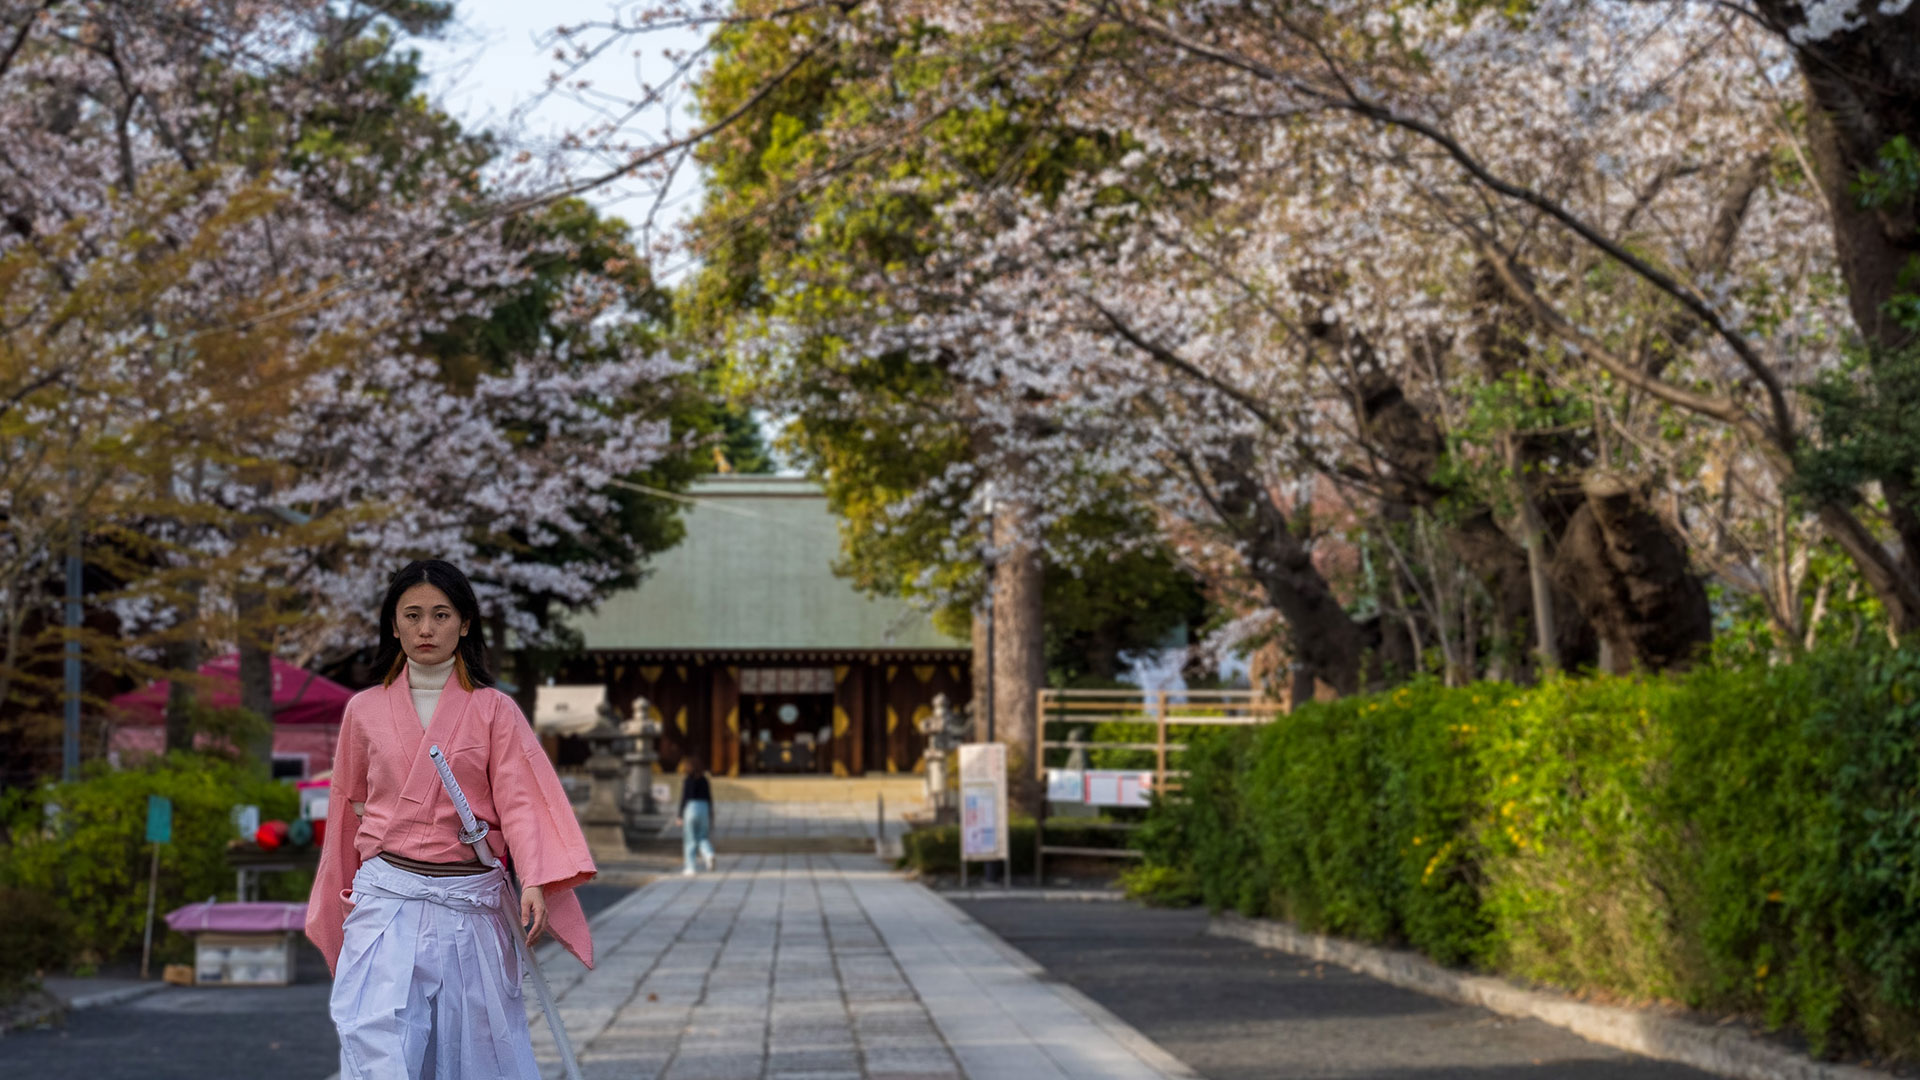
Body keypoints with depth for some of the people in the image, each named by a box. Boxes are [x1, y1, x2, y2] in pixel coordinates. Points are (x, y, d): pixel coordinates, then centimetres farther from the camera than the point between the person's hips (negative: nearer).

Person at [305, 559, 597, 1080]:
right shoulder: (365, 711, 9)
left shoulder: (494, 710, 3)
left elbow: (519, 800, -7)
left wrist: (534, 883, -22)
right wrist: (348, 894, 24)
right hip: (387, 899, 1)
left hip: (471, 905, -1)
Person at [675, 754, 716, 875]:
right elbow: (710, 799, 9)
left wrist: (679, 816, -3)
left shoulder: (687, 781, -8)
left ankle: (690, 868, 6)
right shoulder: (705, 781, 5)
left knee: (690, 841, 4)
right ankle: (709, 854, -16)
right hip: (704, 809, 4)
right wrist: (710, 814, 18)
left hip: (690, 809, -4)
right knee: (703, 838, 13)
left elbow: (684, 799, -8)